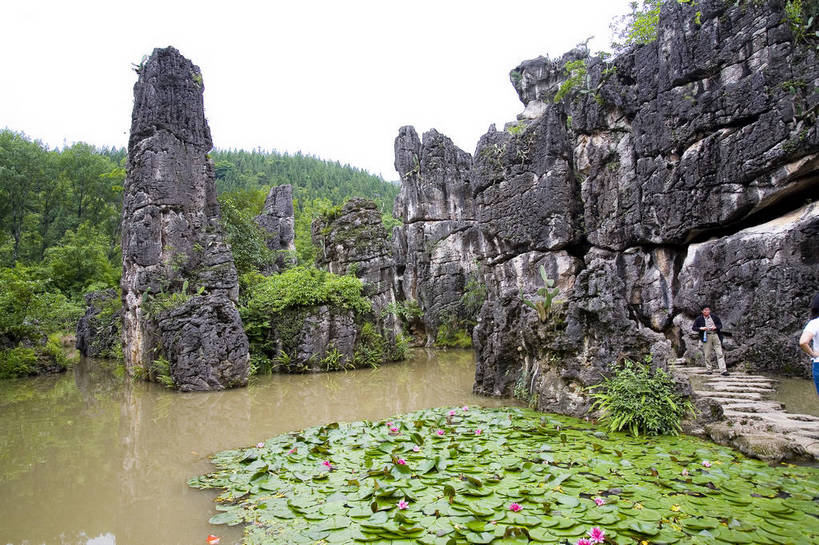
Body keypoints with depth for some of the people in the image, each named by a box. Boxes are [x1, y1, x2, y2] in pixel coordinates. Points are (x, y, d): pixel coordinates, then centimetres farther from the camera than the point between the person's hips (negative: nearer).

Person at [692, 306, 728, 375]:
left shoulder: (714, 317, 8)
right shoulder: (699, 319, 3)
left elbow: (720, 325, 14)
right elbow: (693, 328, 4)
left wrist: (715, 327, -7)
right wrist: (701, 328, -14)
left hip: (715, 335, 1)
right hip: (706, 336, -1)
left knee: (720, 353, -3)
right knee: (707, 354, 2)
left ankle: (723, 370, -4)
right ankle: (708, 370, 13)